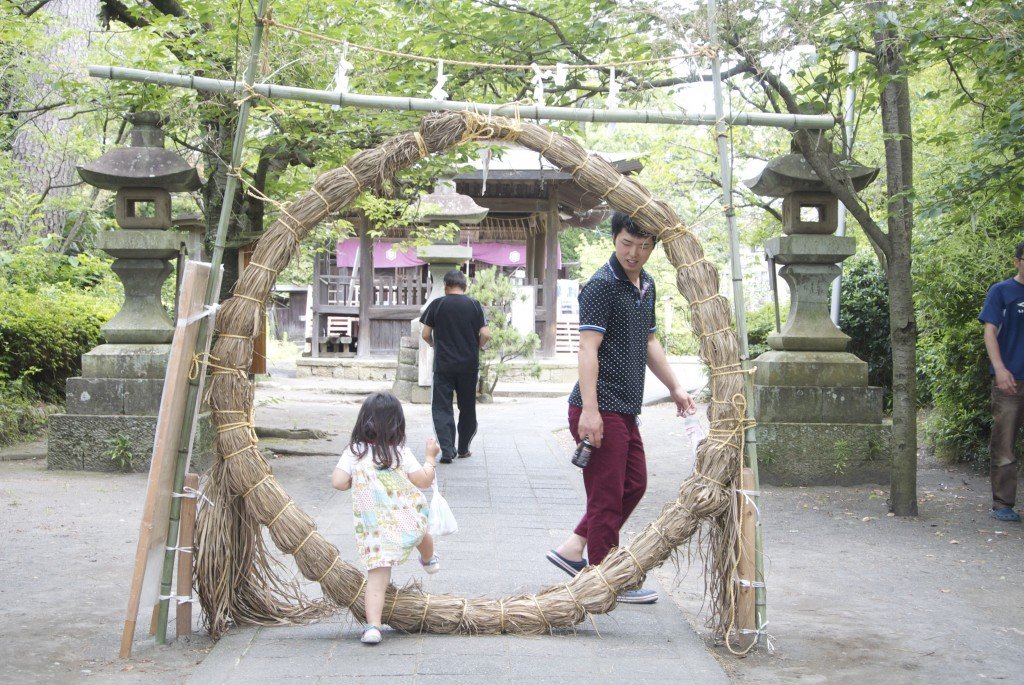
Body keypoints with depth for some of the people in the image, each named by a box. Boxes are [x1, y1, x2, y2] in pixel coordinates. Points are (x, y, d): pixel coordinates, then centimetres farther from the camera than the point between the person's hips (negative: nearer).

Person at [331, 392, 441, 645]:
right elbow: (424, 481, -8)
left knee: (376, 578, -2)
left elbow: (338, 482, -15)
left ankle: (373, 625, -17)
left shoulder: (354, 452, -7)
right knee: (421, 534, 36)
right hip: (409, 522, 1)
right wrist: (430, 457, 8)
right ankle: (429, 560, 67)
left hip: (373, 530, -1)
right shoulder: (400, 453, -9)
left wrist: (354, 480, 7)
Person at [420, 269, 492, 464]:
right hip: (469, 365, 1)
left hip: (443, 365, -1)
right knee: (467, 408, 15)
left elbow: (425, 334, -2)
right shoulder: (474, 305, -1)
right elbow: (486, 334, -7)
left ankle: (447, 450, -12)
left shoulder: (437, 304, -2)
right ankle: (463, 449, 24)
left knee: (441, 408, 2)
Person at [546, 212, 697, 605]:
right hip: (601, 410, -10)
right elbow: (588, 348, -20)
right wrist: (590, 410, -27)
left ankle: (572, 549, 23)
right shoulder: (602, 285, -13)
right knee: (607, 497, -2)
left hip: (626, 409, 10)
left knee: (634, 484, 19)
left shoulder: (646, 285, 15)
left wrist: (674, 387, 24)